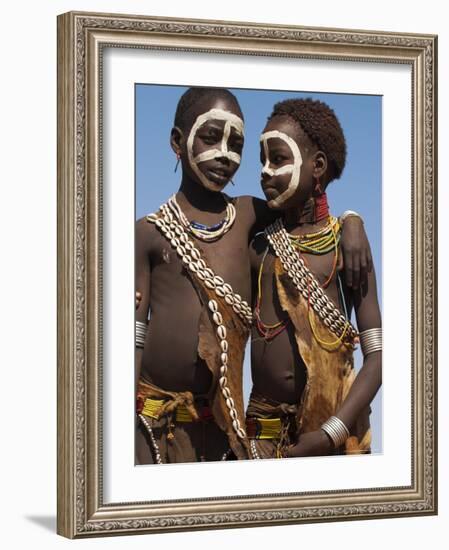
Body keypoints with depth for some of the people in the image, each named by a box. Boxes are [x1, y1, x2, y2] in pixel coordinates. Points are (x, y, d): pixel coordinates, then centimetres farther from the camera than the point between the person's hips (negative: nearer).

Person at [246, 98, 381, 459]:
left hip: (335, 420, -2)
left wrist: (331, 433, -15)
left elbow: (377, 355, -5)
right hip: (265, 426, 2)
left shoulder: (344, 244, -1)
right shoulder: (257, 249, 9)